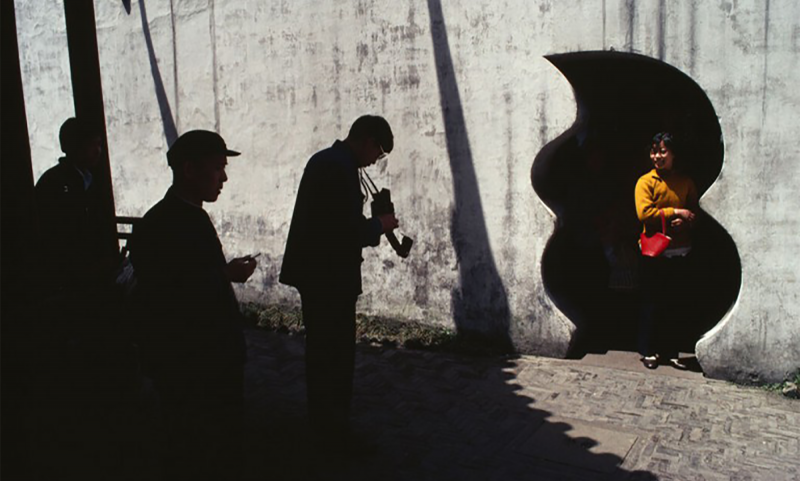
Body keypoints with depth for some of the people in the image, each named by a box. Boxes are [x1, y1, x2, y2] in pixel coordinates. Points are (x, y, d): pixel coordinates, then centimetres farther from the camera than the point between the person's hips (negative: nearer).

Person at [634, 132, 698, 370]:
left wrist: (685, 221, -12)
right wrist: (675, 211, -12)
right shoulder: (646, 181, -3)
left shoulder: (686, 182, 9)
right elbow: (644, 212, -14)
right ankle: (648, 351, 13)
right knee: (652, 303, 3)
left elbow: (694, 212, 10)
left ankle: (670, 351, 20)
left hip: (680, 250, 4)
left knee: (675, 303, 9)